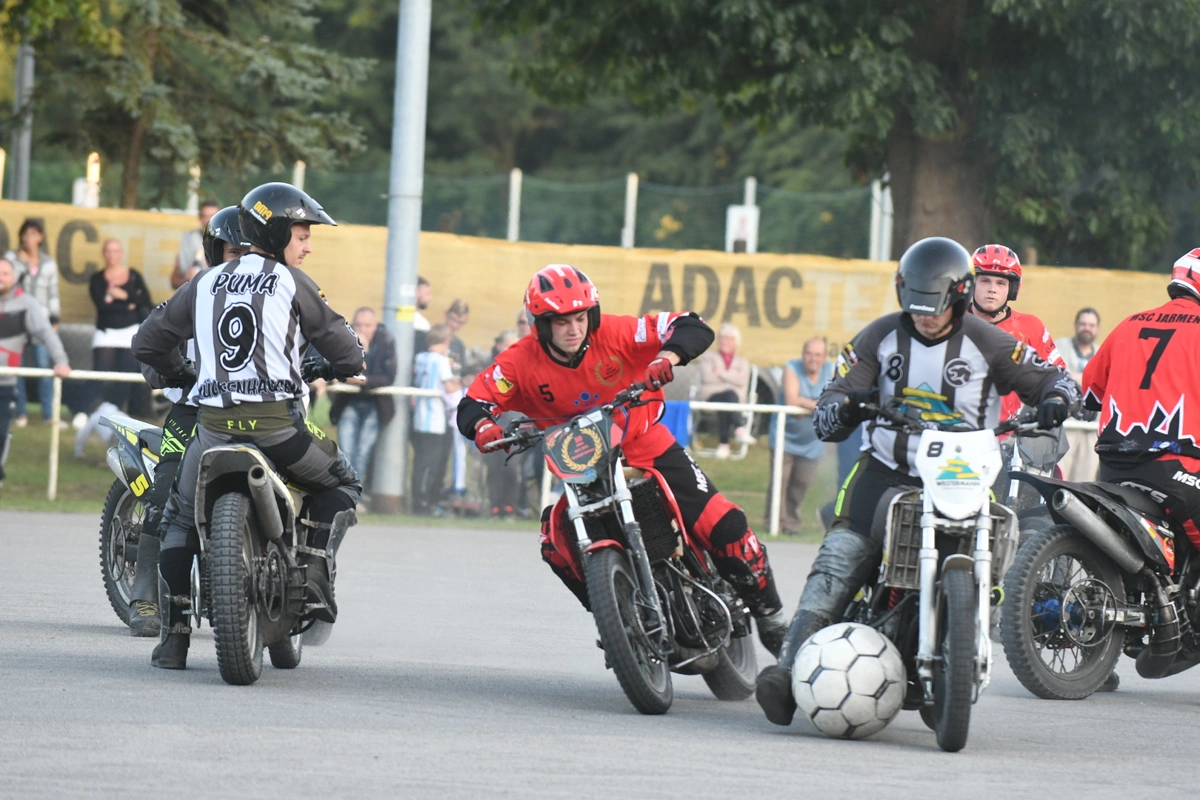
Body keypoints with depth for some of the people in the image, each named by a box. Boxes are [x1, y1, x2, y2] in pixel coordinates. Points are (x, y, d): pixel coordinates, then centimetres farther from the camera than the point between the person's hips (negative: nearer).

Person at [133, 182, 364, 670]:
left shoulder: (206, 284, 14)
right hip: (277, 422, -3)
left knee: (179, 519, 21)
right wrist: (340, 368, 30)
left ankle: (173, 637, 11)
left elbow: (149, 341, 19)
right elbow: (341, 346, 6)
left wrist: (180, 373, 38)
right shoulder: (291, 282, 3)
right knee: (342, 483, 22)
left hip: (214, 423, 3)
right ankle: (314, 578, 4)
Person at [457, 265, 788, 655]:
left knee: (722, 523, -14)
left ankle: (768, 613, 4)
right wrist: (483, 427, -37)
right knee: (555, 540, -21)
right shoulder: (522, 361, -14)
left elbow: (693, 328, -20)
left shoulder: (615, 334, -18)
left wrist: (666, 358, -40)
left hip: (645, 445, -1)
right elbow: (472, 404, -13)